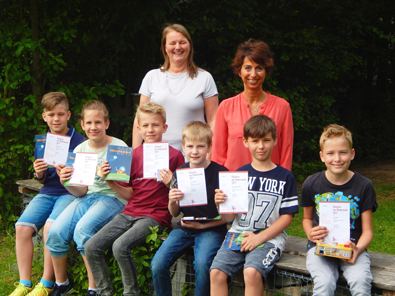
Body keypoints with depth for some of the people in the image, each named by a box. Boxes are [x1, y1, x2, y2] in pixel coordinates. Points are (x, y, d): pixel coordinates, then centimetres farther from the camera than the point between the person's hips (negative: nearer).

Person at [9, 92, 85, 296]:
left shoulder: (79, 141, -3)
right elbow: (42, 180, 17)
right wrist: (39, 174, -6)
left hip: (70, 193, -5)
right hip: (47, 192, 5)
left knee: (50, 226, -31)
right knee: (22, 226, -19)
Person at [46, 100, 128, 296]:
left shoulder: (119, 147, -4)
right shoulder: (79, 150, 10)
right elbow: (81, 192, 8)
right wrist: (67, 182, -13)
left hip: (113, 198, -5)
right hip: (87, 198, 5)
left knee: (83, 229, -32)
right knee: (55, 232, -19)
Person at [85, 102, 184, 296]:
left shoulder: (174, 156, -2)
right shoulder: (134, 154, 12)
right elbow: (130, 194, 13)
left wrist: (170, 184, -20)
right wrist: (110, 181, -2)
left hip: (155, 216, -6)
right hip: (130, 212, 6)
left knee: (120, 246, -29)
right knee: (91, 247, -9)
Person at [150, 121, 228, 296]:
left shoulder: (220, 172, -9)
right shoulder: (180, 172, 4)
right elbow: (174, 214, 11)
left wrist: (202, 225, -12)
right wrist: (172, 202, -11)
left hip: (211, 229, -4)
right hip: (184, 228, 4)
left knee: (202, 264, -31)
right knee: (157, 264, -16)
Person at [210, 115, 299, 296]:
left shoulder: (285, 177, 5)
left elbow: (287, 217, 1)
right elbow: (229, 217, 9)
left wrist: (260, 237, -11)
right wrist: (221, 204, -14)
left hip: (270, 237, -3)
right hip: (238, 234, 3)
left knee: (252, 272, -30)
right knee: (216, 272, -21)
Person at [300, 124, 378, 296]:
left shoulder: (364, 186, 1)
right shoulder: (312, 184, 3)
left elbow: (367, 230, 3)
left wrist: (358, 249, -19)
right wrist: (310, 234, -6)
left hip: (352, 247, 0)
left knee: (361, 281, -30)